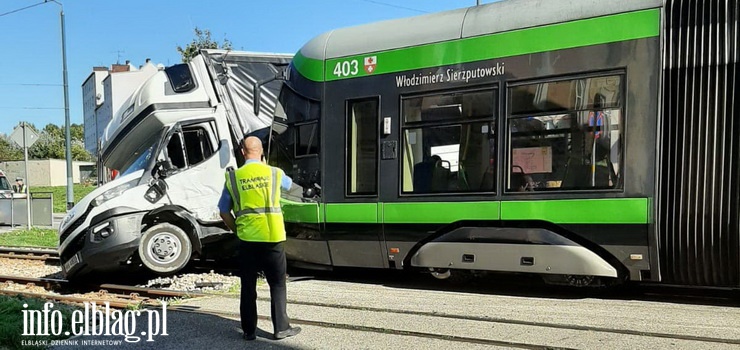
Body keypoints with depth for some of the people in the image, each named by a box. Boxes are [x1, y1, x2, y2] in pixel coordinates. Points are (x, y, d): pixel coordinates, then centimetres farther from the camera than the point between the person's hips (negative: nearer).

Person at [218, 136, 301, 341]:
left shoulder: (233, 177, 2)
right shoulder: (274, 173, 1)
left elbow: (224, 212, 6)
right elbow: (289, 184, 26)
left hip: (247, 240, 1)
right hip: (272, 239, -1)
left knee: (248, 287, 12)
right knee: (277, 285, 10)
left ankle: (249, 330, 18)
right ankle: (281, 328, 14)